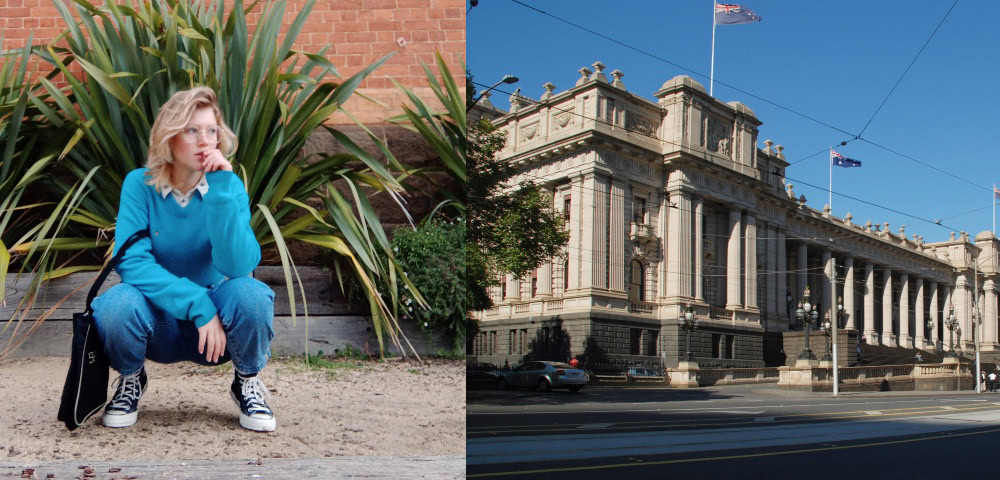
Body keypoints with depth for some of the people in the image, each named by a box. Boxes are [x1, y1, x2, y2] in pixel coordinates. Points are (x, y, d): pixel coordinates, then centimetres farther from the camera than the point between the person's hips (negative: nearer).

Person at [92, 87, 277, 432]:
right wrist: (198, 305, -29)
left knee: (251, 295, -32)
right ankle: (131, 379, 3)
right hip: (159, 320, 1)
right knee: (117, 305, -32)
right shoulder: (140, 184, -11)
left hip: (217, 320, 0)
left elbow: (238, 267, -25)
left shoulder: (230, 186, -11)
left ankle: (247, 382, -1)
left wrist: (221, 190, -32)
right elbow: (131, 262, -20)